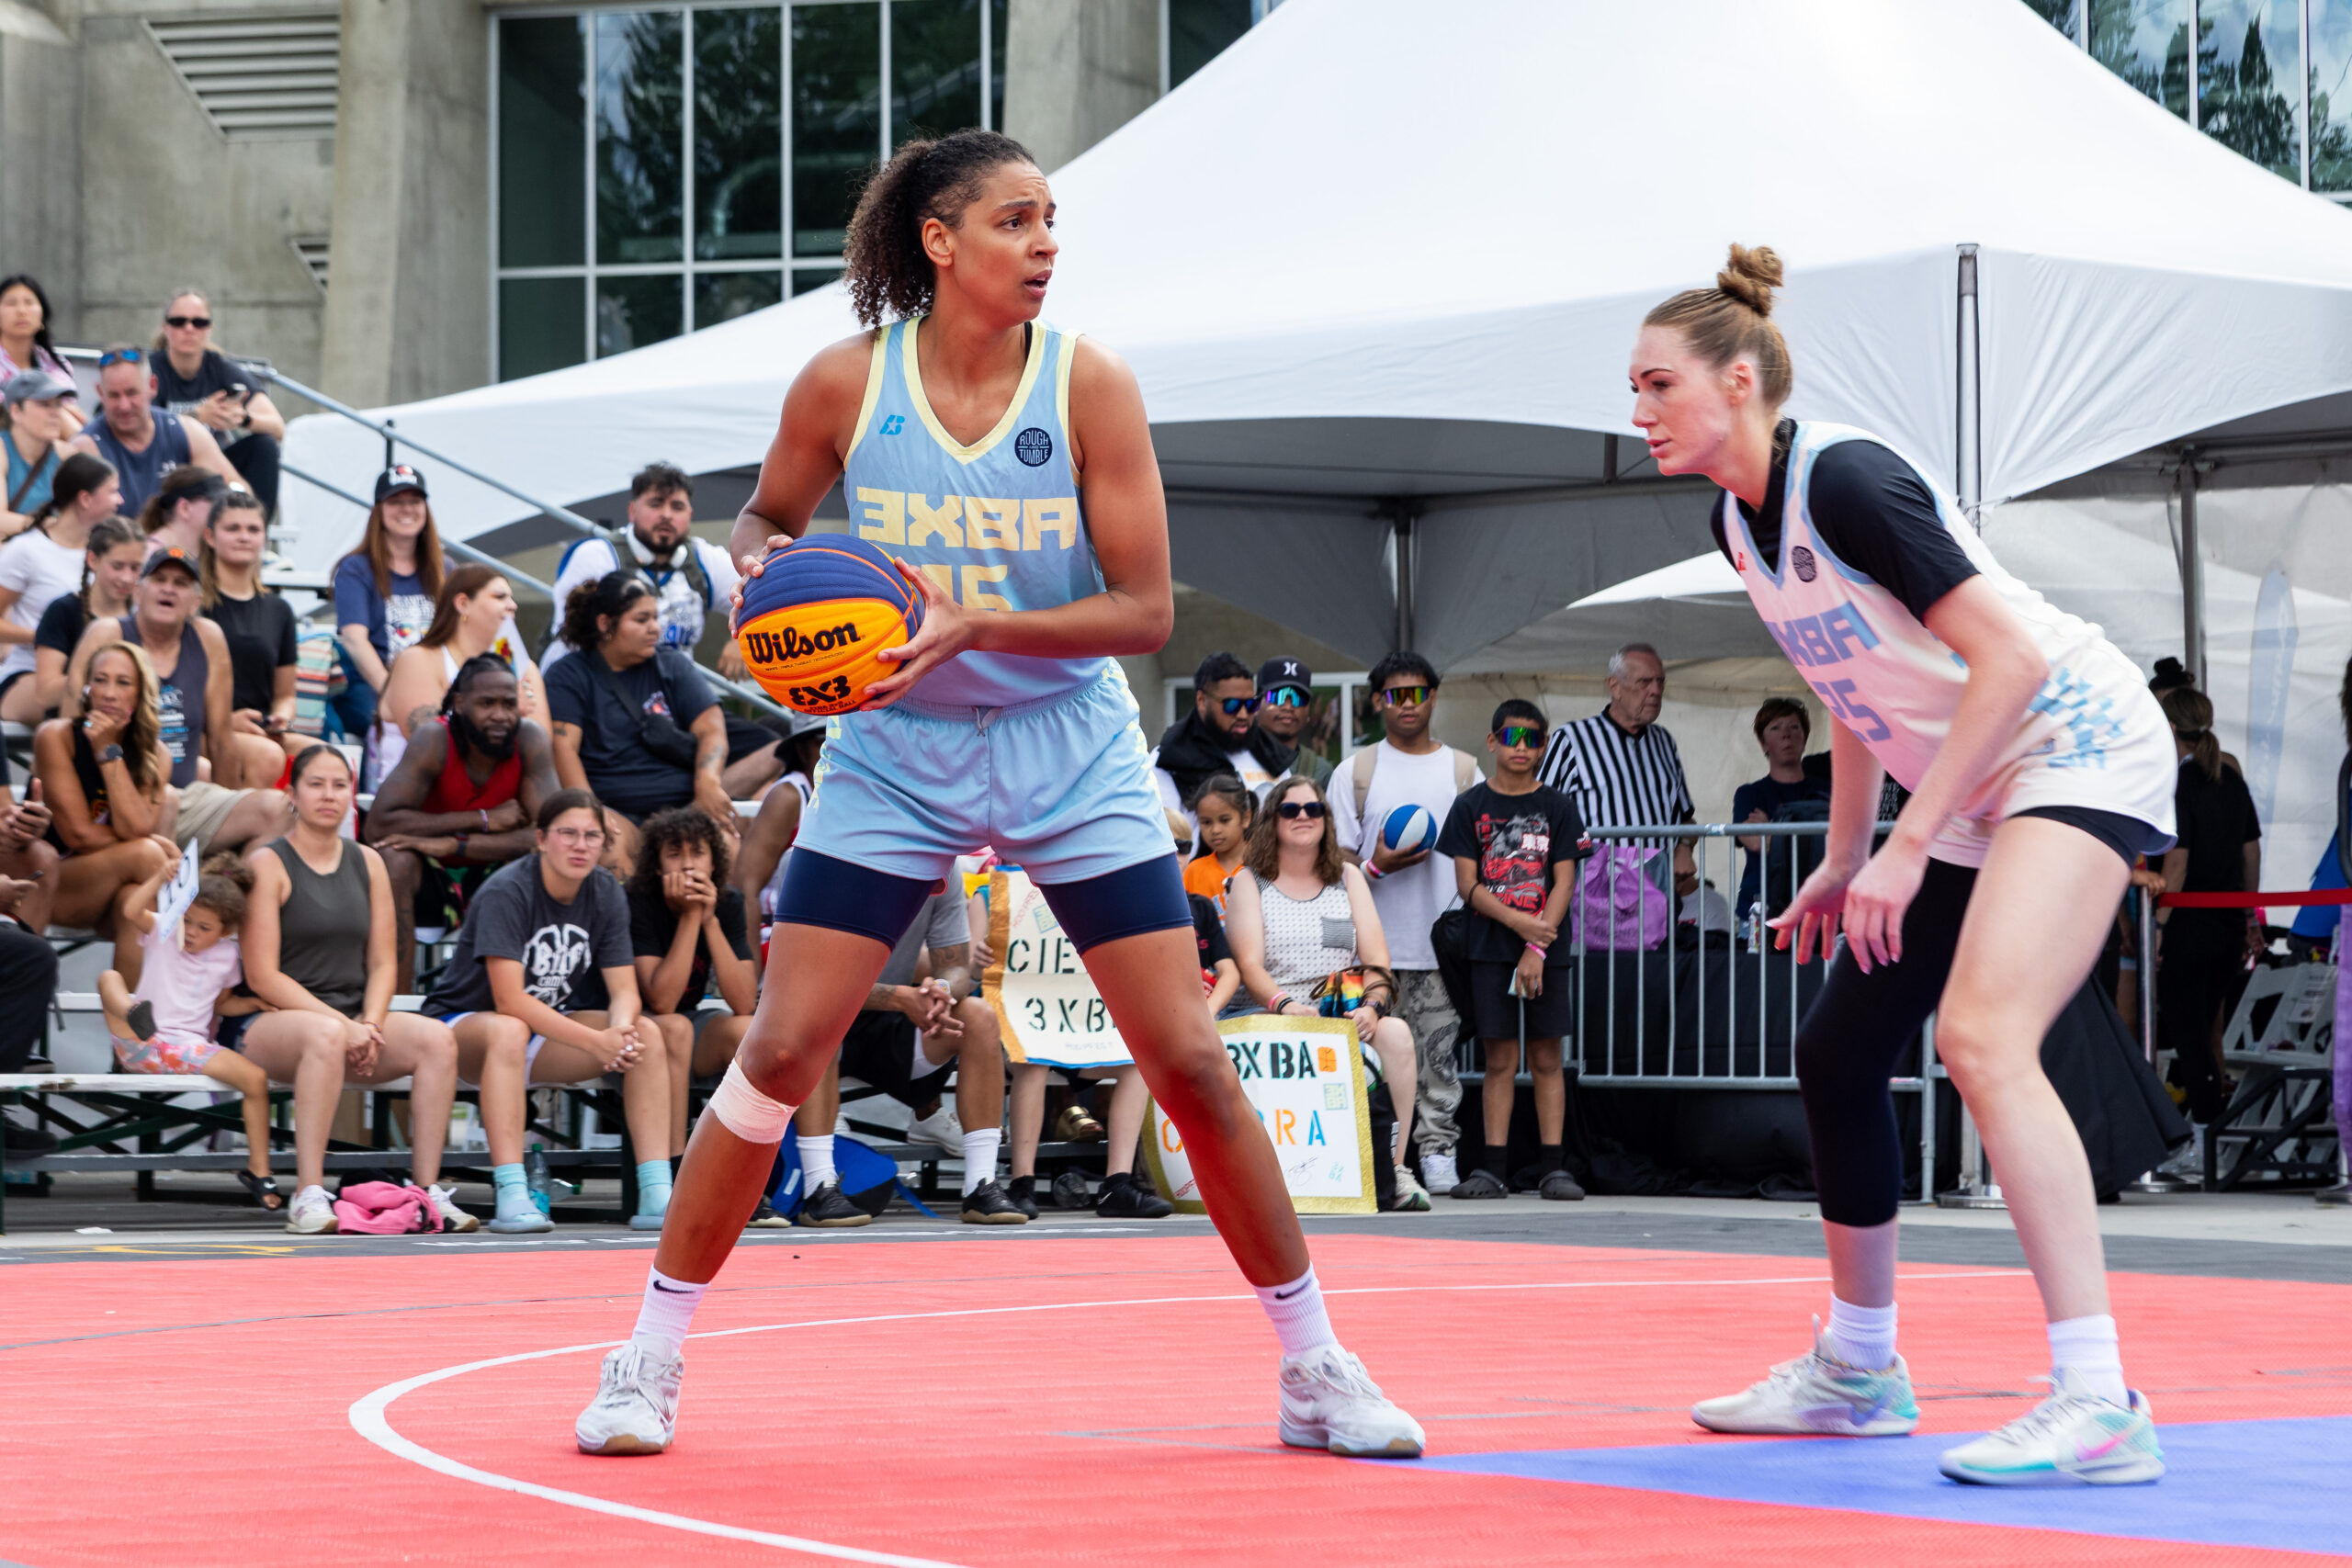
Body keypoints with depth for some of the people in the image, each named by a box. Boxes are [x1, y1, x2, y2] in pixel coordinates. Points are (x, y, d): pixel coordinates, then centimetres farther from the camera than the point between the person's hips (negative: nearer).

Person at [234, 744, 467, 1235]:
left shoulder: (368, 863, 14)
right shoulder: (267, 864, -4)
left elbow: (382, 963, 11)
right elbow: (262, 977, -10)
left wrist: (369, 1026, -9)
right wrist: (343, 1025, -18)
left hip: (352, 1020, 5)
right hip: (268, 1024, -5)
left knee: (436, 1039, -23)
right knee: (326, 1037, -40)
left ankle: (427, 1190, -21)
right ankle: (308, 1195, -40)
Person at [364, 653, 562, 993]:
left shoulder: (530, 739, -16)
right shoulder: (434, 740, -22)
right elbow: (377, 825, -32)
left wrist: (452, 844, -34)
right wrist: (483, 820, -29)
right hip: (429, 874, -2)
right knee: (393, 860, -34)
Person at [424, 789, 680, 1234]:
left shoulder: (606, 894, -2)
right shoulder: (507, 892, -22)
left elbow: (624, 990, -5)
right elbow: (510, 1001, -30)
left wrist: (621, 1031, -30)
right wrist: (595, 1040, -35)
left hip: (546, 1029, 6)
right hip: (463, 1025, -6)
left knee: (647, 1034, -16)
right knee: (508, 1031, -40)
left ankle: (656, 1197, -22)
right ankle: (512, 1198, -46)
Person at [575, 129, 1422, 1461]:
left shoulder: (1088, 384, -12)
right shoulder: (845, 383, -10)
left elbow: (1146, 610, -13)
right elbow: (770, 519, 9)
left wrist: (974, 628, -26)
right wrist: (762, 574, -14)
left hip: (1070, 752, 0)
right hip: (893, 752, 0)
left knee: (1190, 1059, -4)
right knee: (781, 1051, -7)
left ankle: (1315, 1366, 8)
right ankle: (653, 1358, 6)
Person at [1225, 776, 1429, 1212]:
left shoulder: (1347, 877, 19)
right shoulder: (1250, 883, 11)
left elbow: (1376, 960, 9)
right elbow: (1249, 964, -2)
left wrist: (1372, 1006, -13)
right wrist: (1285, 1005, -22)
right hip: (1277, 1018, -2)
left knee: (1395, 1033, -31)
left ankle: (1396, 1169, -29)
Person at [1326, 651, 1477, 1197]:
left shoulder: (1463, 770, 12)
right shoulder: (1355, 771, 8)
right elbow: (1338, 857, 7)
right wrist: (1378, 866, -14)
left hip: (1444, 941, 1)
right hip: (1376, 942, -1)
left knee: (1438, 1051, -1)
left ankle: (1438, 1152, 2)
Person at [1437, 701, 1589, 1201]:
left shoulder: (1557, 807, 5)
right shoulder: (1471, 806, 5)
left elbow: (1563, 883, -1)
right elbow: (1468, 883, -1)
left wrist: (1537, 946, -11)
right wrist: (1517, 921, -15)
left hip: (1547, 950, 0)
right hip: (1491, 948, 0)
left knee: (1547, 1057, 1)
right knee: (1500, 1059, 0)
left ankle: (1553, 1168, 2)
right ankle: (1494, 1168, 3)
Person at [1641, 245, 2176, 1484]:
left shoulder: (1844, 479, -21)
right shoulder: (1738, 524, 6)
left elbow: (2010, 657, -24)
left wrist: (1908, 845, -24)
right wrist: (1842, 862, 19)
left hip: (2076, 745, -10)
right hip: (1967, 795, 10)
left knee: (1981, 1036, -28)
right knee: (1836, 1053, 12)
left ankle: (2099, 1406, -33)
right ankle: (1857, 1371, 29)